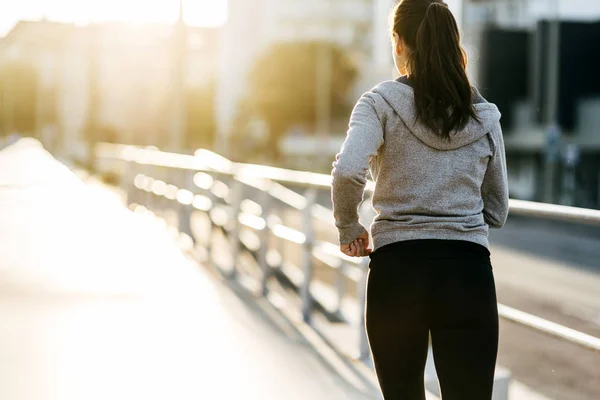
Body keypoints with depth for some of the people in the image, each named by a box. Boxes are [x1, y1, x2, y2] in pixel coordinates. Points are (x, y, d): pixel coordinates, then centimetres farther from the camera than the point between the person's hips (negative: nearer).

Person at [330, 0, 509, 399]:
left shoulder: (382, 103, -2)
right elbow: (497, 212, 13)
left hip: (397, 266, -1)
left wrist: (349, 228, -2)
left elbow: (347, 171, -19)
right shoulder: (484, 115, 8)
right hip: (468, 270, 1)